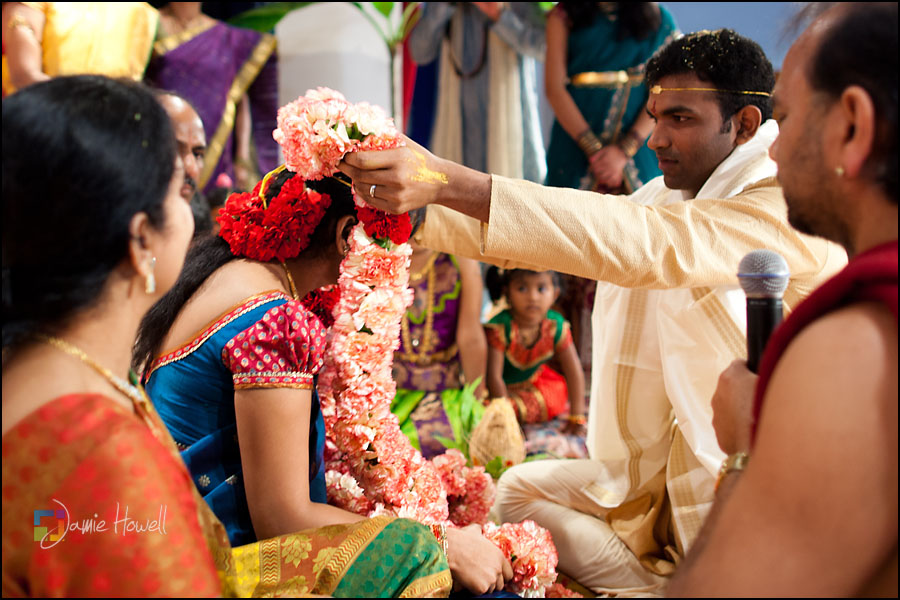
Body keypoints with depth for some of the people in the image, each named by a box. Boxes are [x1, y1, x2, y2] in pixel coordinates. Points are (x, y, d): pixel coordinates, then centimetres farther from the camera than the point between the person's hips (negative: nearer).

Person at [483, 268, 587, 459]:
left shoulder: (556, 326, -16)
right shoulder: (499, 328, -29)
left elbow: (574, 372, -9)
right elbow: (494, 376, -25)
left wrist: (577, 417, -8)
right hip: (505, 391, -4)